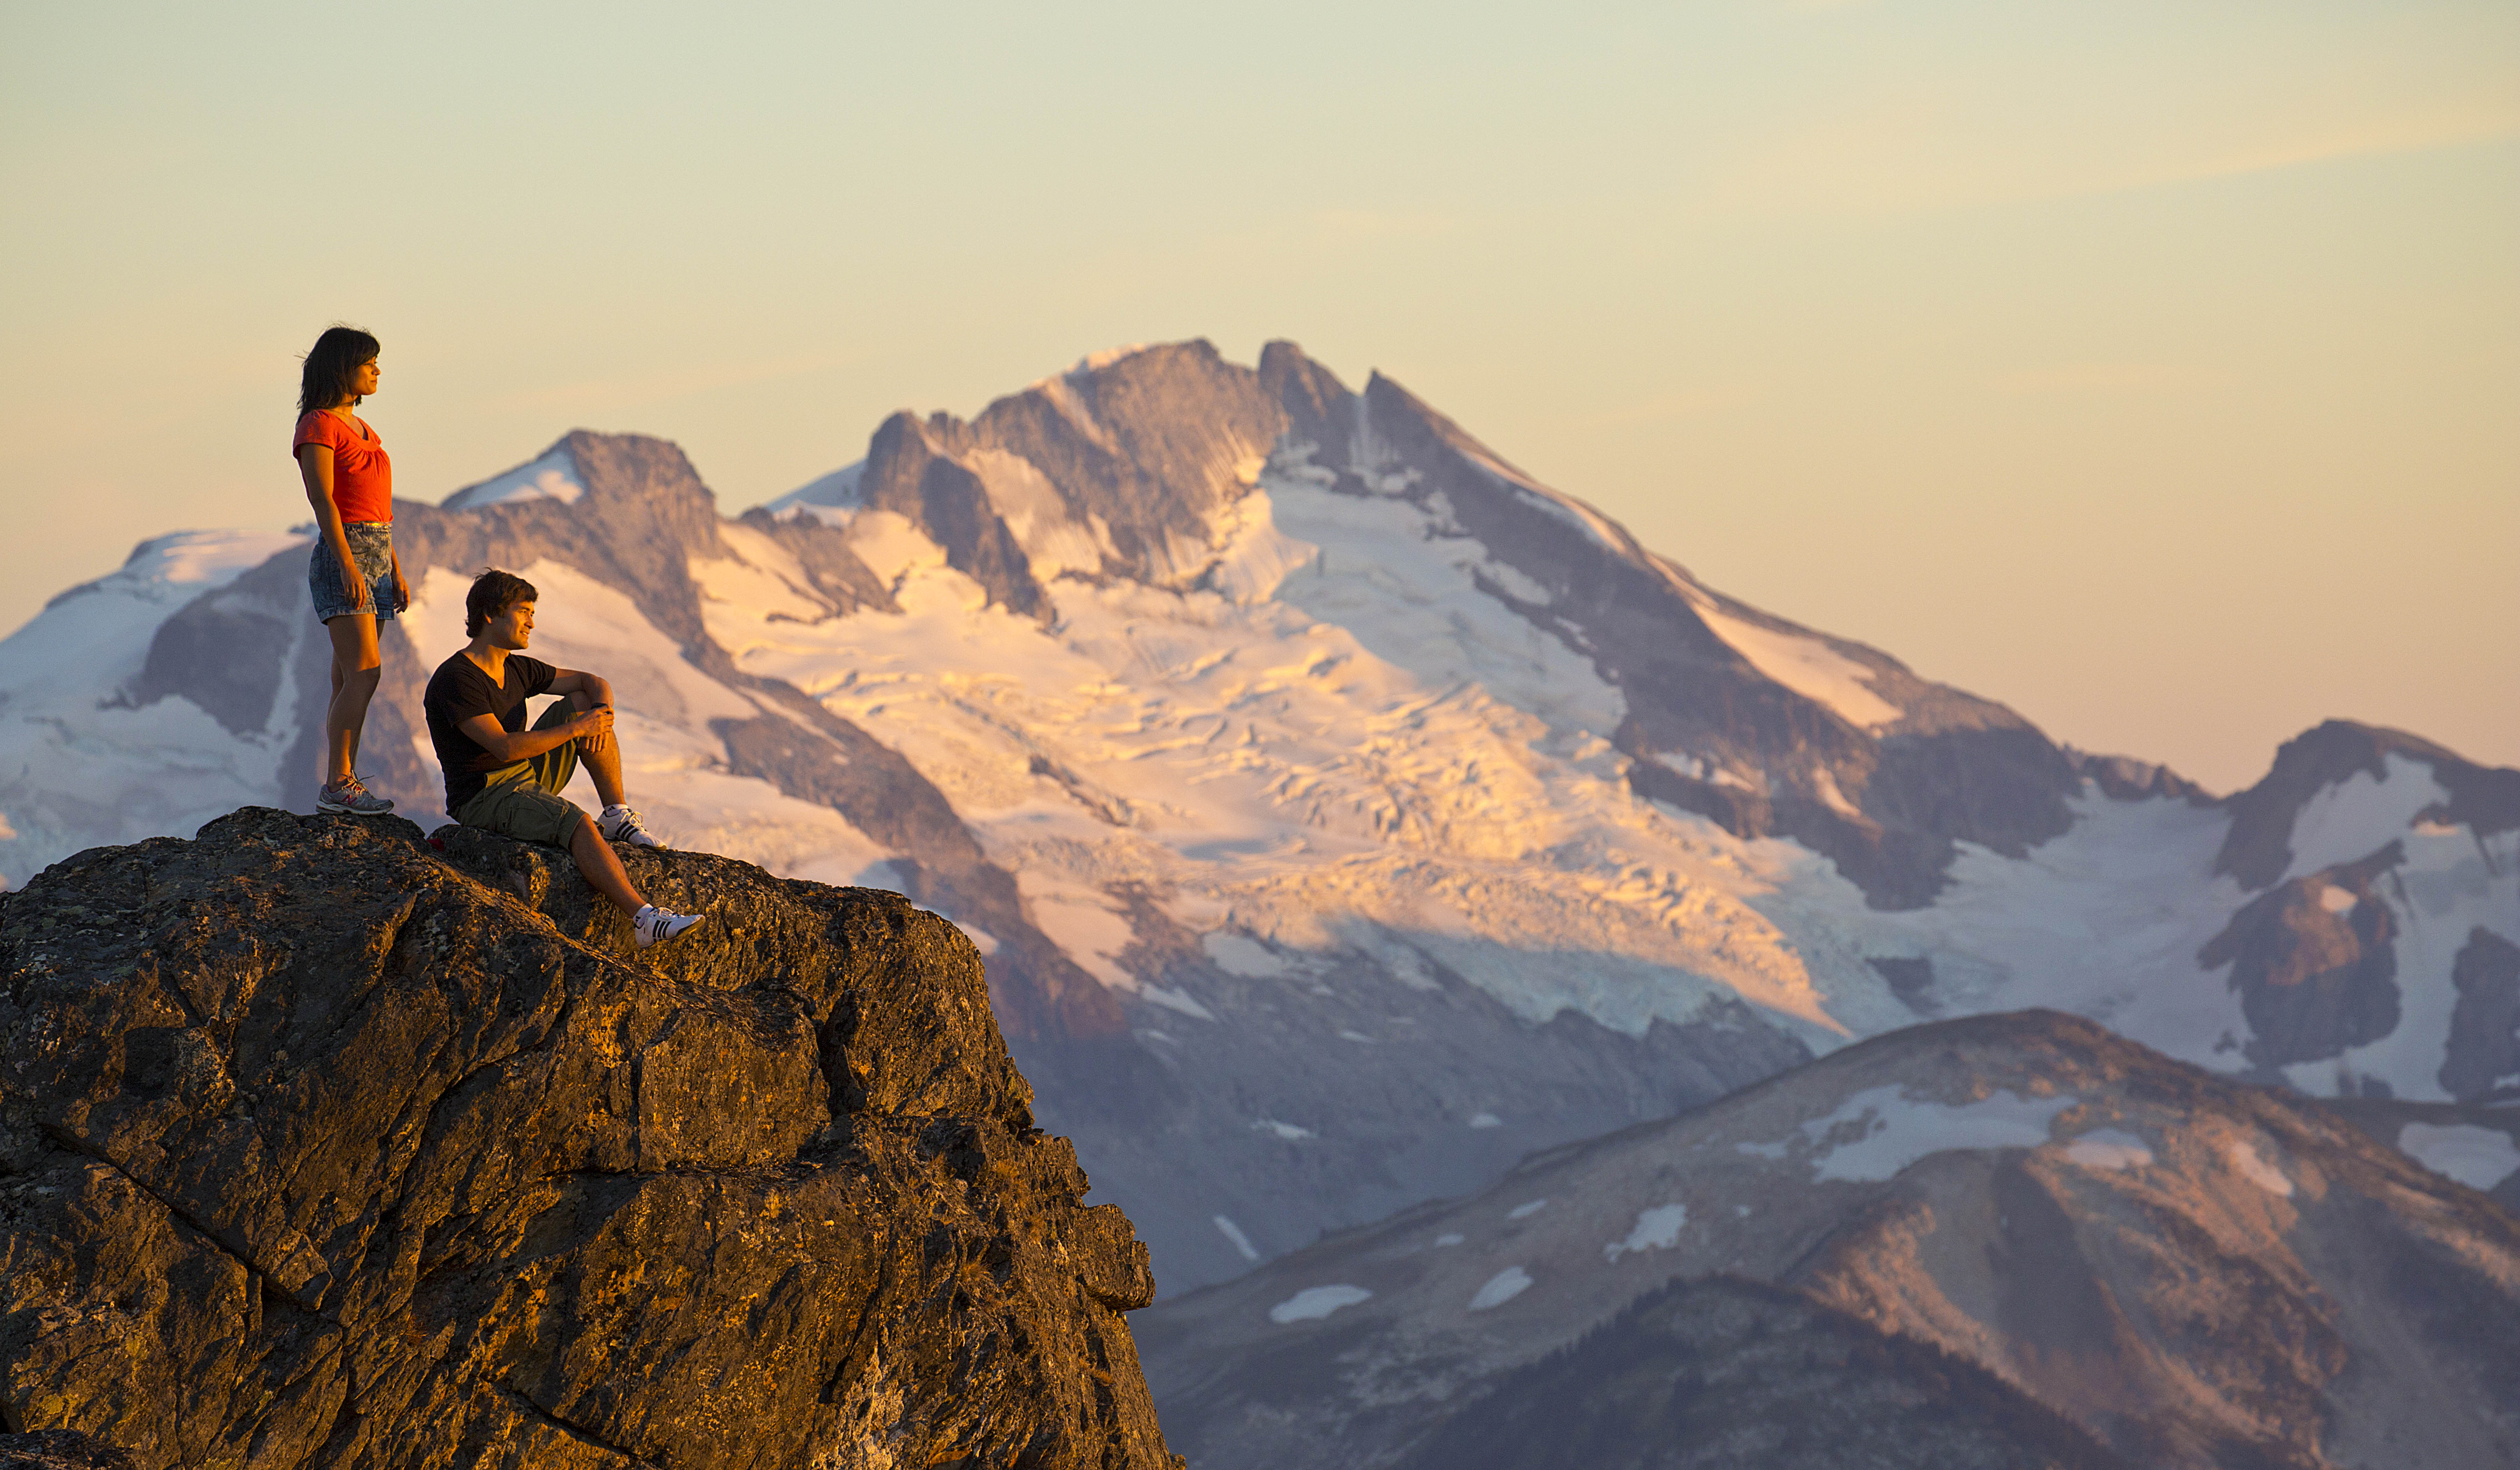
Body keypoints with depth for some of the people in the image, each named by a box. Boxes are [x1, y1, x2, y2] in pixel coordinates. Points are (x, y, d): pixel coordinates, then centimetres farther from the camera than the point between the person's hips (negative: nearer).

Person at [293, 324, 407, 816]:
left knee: (350, 681, 5)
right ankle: (338, 784, -15)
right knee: (365, 672, -16)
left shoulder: (360, 428, 19)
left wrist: (396, 571, 18)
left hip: (376, 557, 9)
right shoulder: (319, 425, -8)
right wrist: (348, 565, -24)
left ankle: (343, 785, 4)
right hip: (342, 555, -9)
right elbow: (322, 500, -16)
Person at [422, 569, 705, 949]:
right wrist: (576, 730, -19)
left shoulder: (517, 670, 9)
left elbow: (594, 684, 15)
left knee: (583, 703, 4)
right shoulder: (455, 679, -18)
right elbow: (506, 747, -26)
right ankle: (645, 920, -43)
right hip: (483, 799, -9)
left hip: (530, 777, 9)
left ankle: (620, 817, 2)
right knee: (577, 823, -33)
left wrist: (602, 713, -9)